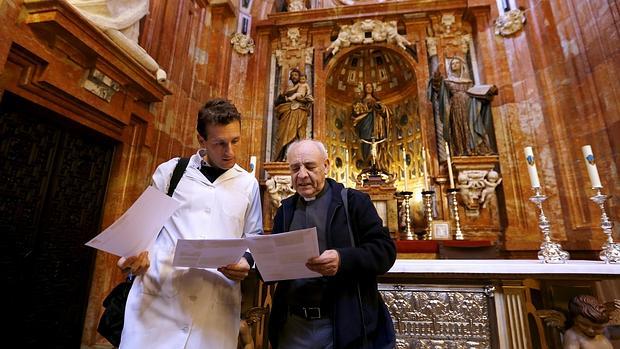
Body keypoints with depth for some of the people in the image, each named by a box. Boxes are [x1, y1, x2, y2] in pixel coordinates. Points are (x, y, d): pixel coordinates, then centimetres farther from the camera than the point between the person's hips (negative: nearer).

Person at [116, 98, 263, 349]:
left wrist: (246, 262, -7)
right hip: (157, 297, 0)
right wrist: (134, 253, -6)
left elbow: (254, 237, 13)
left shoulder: (248, 184, 8)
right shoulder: (170, 171, 6)